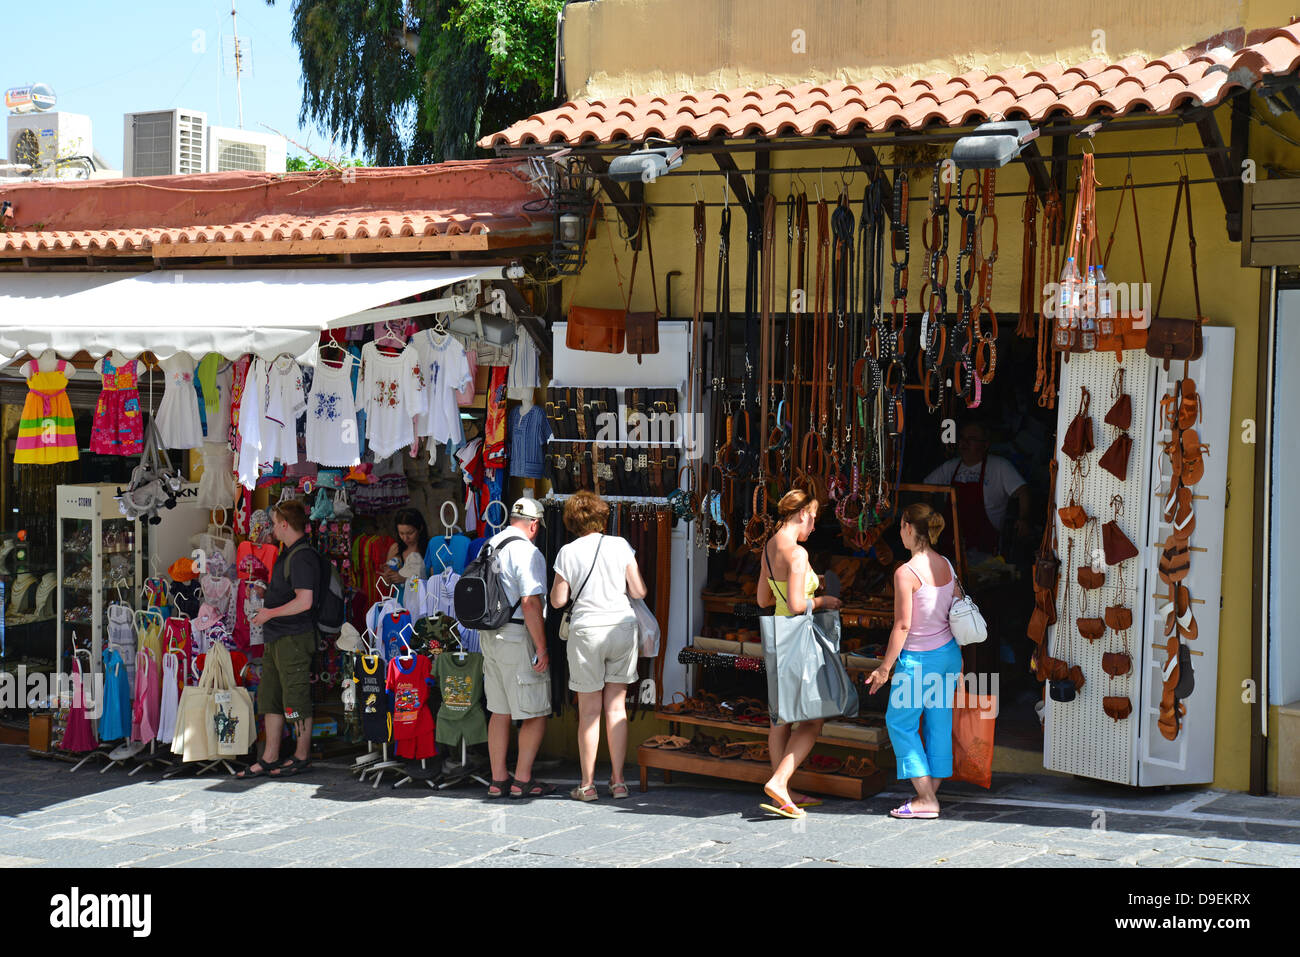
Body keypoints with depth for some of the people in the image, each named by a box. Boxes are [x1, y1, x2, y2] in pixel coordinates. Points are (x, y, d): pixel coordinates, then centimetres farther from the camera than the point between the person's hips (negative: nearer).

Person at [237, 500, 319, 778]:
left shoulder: (302, 557, -16)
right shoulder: (287, 553, 15)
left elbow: (305, 601, -24)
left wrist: (269, 613, -16)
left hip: (294, 637, -10)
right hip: (276, 638, 10)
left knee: (295, 700, -1)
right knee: (270, 698, 11)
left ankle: (302, 757, 9)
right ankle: (269, 758, 15)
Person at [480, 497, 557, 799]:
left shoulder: (489, 547, 12)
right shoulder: (528, 552, -14)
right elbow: (530, 604, -21)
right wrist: (542, 649, -17)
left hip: (489, 636, 8)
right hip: (517, 638, -8)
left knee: (500, 712, 12)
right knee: (535, 714, 1)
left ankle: (498, 780, 14)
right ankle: (522, 780, 1)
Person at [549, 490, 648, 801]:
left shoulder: (568, 553, -2)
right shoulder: (620, 545, 2)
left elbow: (558, 600, -1)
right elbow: (639, 591, 1)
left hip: (586, 629, -2)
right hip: (622, 626, 2)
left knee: (589, 711, 4)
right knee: (616, 708, 8)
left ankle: (587, 784, 7)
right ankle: (618, 781, 9)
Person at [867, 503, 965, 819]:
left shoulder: (906, 573, -19)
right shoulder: (946, 566, 3)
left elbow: (903, 625, -18)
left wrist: (885, 668, -10)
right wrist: (958, 662, 17)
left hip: (918, 659, -7)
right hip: (949, 652, 7)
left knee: (900, 722, 6)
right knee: (939, 724, 12)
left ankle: (926, 799, 3)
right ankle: (930, 795, 19)